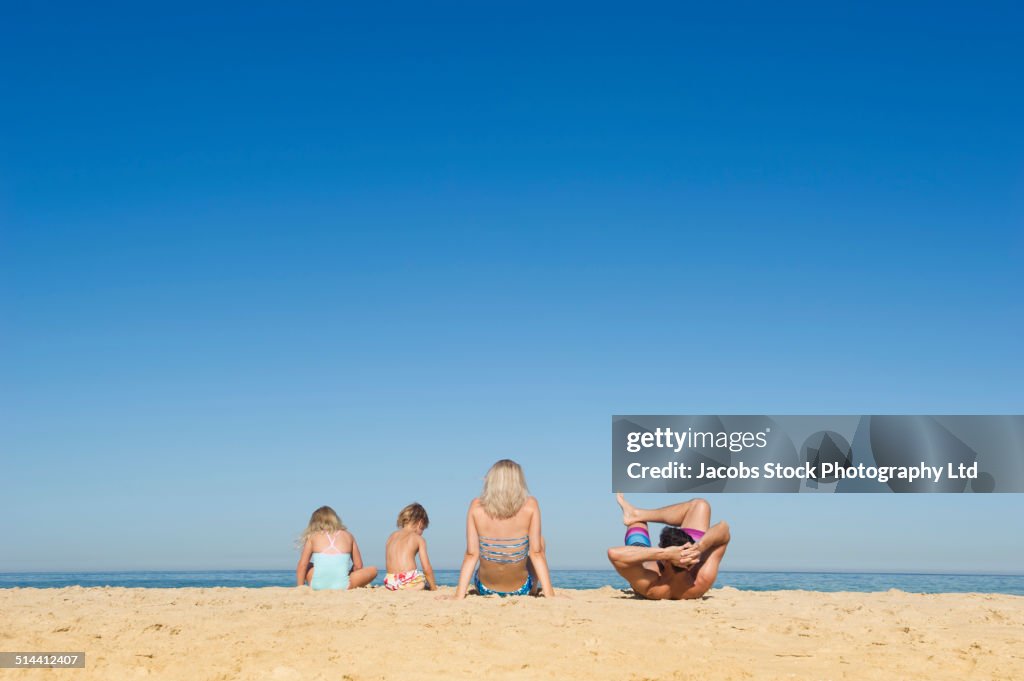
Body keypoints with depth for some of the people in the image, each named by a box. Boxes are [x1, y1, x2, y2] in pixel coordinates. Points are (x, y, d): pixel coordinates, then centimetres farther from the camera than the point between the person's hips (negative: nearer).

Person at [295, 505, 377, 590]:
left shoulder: (313, 536, 17)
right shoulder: (348, 535, 19)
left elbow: (302, 565, 10)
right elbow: (358, 566, 17)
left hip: (317, 585, 0)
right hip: (342, 586, 0)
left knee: (307, 567, 34)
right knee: (373, 570, 22)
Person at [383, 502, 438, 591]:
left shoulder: (392, 536, 20)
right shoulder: (418, 539, 6)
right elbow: (427, 569, 2)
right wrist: (434, 589, 14)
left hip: (390, 583, 6)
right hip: (408, 580, -6)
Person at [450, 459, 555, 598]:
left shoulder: (477, 506, -14)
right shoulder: (530, 506, -17)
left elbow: (471, 554, -13)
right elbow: (536, 553, -15)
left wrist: (459, 595, -9)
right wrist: (549, 593, -9)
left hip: (485, 589, 1)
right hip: (520, 590, -1)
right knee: (540, 540, 26)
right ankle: (533, 591, 34)